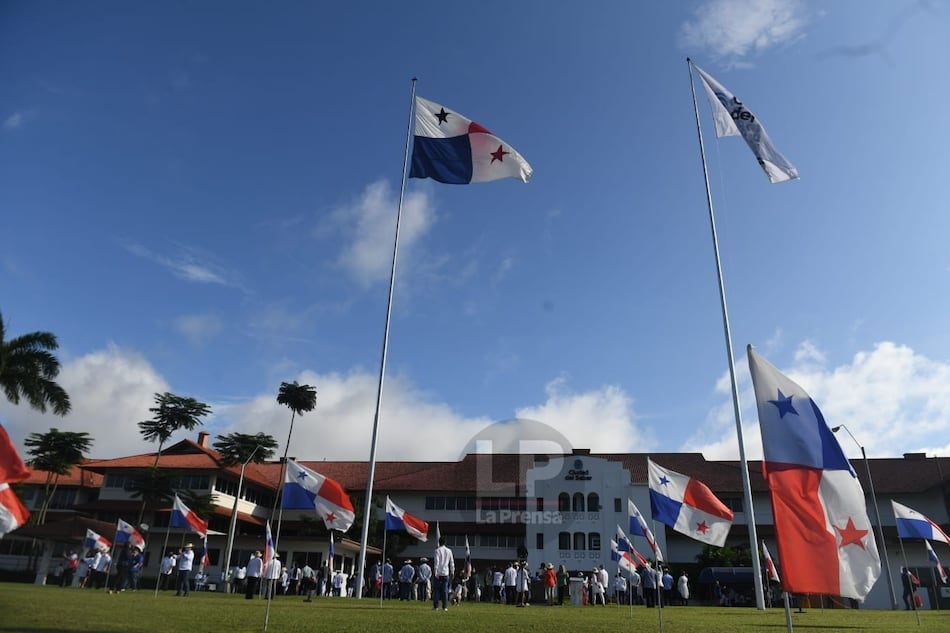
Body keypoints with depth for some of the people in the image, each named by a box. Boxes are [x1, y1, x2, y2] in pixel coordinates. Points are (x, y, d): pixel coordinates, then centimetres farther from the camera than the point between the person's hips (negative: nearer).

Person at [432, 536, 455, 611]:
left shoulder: (437, 550, -5)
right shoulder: (449, 551, 7)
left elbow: (436, 562, -13)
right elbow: (452, 562, 10)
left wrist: (435, 572, -14)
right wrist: (452, 572, 16)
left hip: (438, 573, -3)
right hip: (446, 573, 3)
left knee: (436, 589, 5)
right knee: (445, 589, 5)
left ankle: (435, 606, 3)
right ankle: (445, 606, 1)